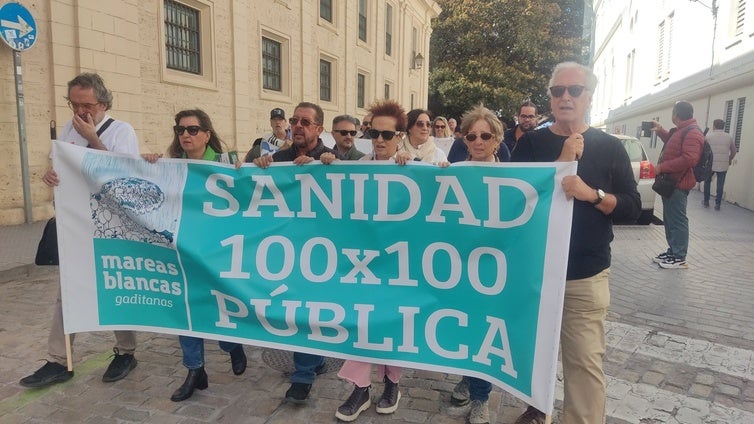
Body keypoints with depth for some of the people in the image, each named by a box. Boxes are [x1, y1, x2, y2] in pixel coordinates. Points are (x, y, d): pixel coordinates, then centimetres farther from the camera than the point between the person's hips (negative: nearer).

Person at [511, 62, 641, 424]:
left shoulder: (610, 148, 3)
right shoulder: (530, 143, 3)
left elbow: (632, 207, -1)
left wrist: (591, 194, -19)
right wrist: (562, 162, -16)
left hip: (586, 274, -1)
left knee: (584, 361, -3)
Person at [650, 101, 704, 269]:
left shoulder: (692, 132, -16)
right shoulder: (681, 130, 17)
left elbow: (689, 159, -26)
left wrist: (661, 167, -22)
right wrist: (660, 131, 27)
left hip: (678, 184, -11)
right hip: (670, 182, 11)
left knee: (677, 220, -6)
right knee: (670, 219, 16)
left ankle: (679, 258, 1)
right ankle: (673, 251, 26)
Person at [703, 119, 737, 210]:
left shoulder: (708, 136, -4)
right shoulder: (729, 137, 4)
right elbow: (733, 152, 10)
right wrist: (729, 160, 26)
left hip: (710, 164, -1)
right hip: (723, 165, 1)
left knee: (707, 183, 16)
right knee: (720, 185, 5)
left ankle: (706, 201, 20)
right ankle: (717, 204, 7)